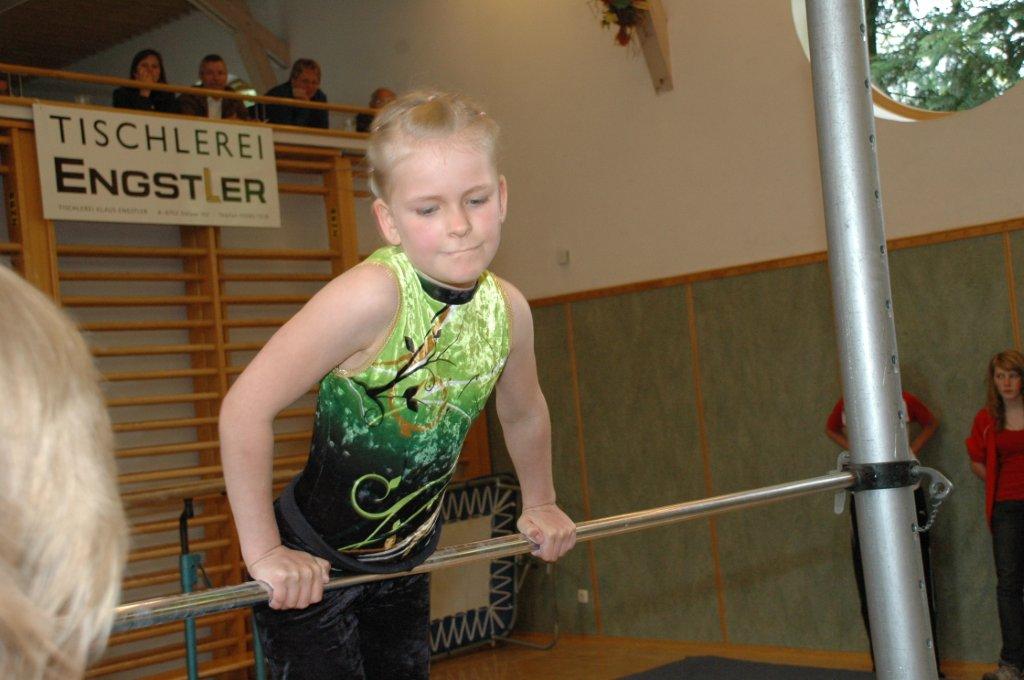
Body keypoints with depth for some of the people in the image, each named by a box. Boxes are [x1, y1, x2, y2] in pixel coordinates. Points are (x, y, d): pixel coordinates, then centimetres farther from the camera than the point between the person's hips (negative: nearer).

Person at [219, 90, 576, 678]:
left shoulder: (508, 309, -10)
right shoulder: (374, 295, -29)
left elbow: (524, 414, 12)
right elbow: (247, 408, -28)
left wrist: (540, 504, 23)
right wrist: (264, 551, -22)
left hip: (405, 563, 6)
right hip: (311, 566, -6)